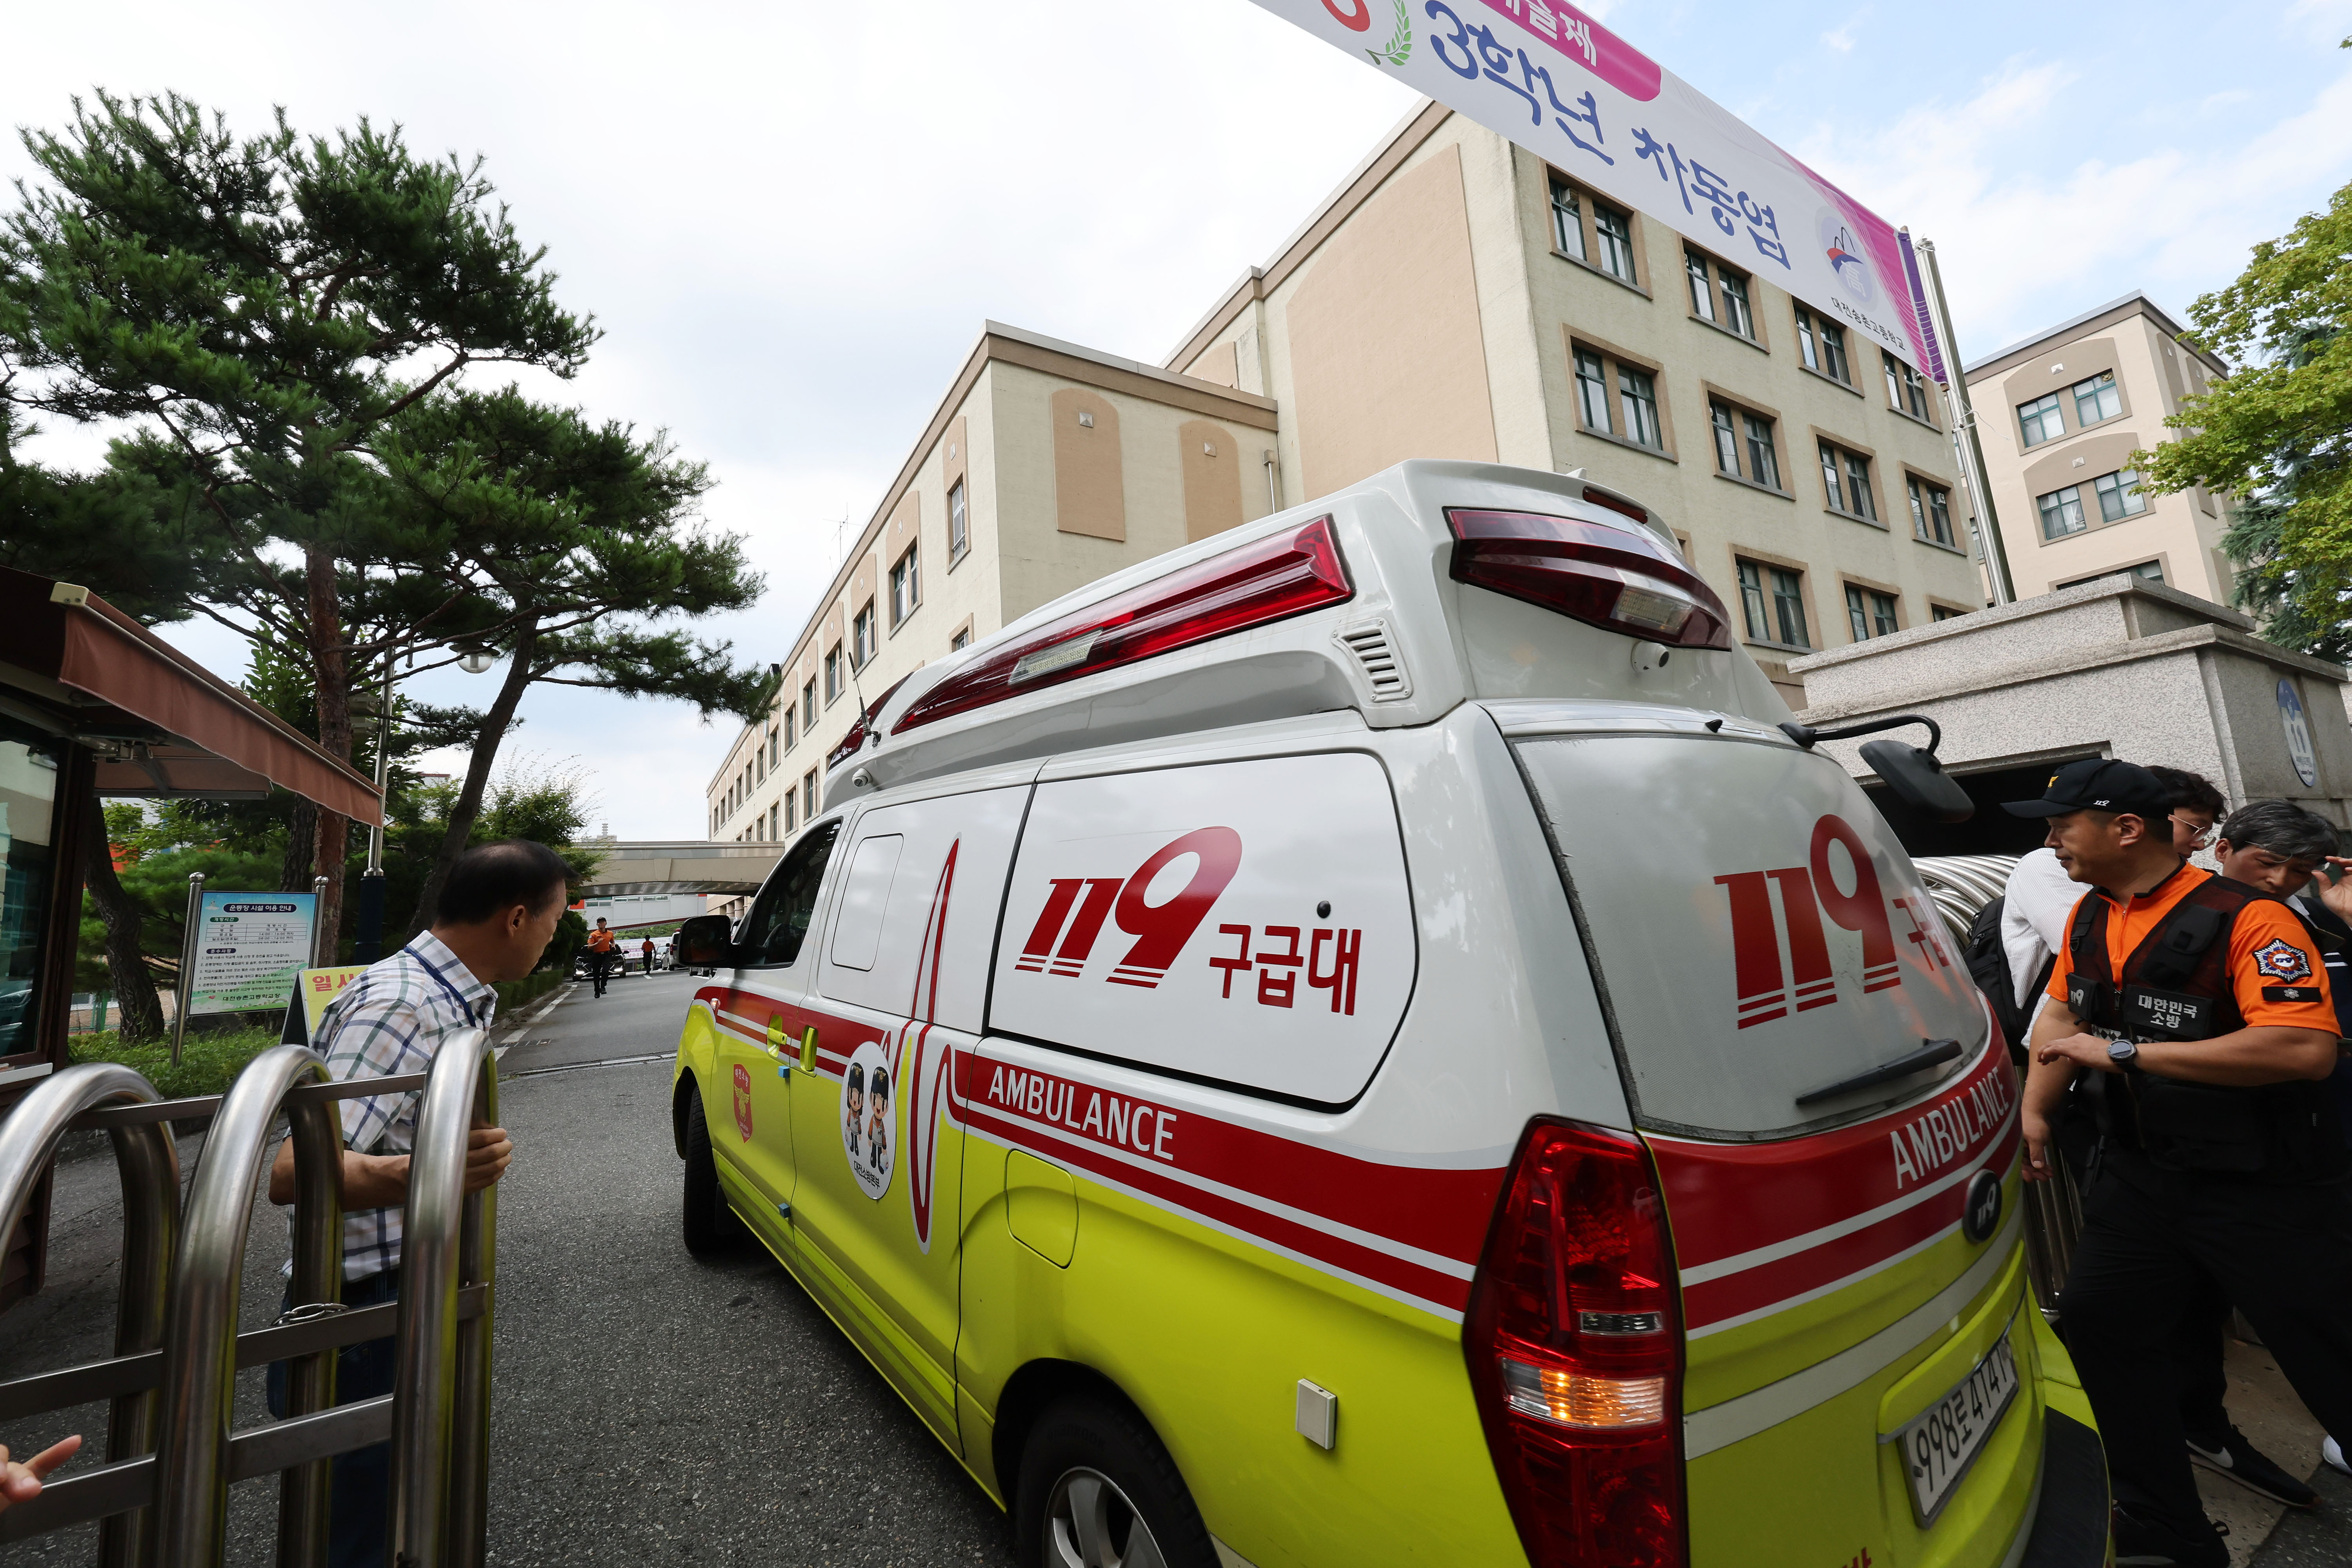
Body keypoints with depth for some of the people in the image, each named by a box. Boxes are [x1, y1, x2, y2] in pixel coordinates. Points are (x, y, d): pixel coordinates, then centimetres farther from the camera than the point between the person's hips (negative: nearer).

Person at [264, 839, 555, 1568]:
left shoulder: (455, 998, 6)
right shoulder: (400, 1004, -24)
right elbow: (293, 1171, -30)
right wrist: (413, 1174, -46)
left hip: (427, 1297, 9)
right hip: (373, 1313, -9)